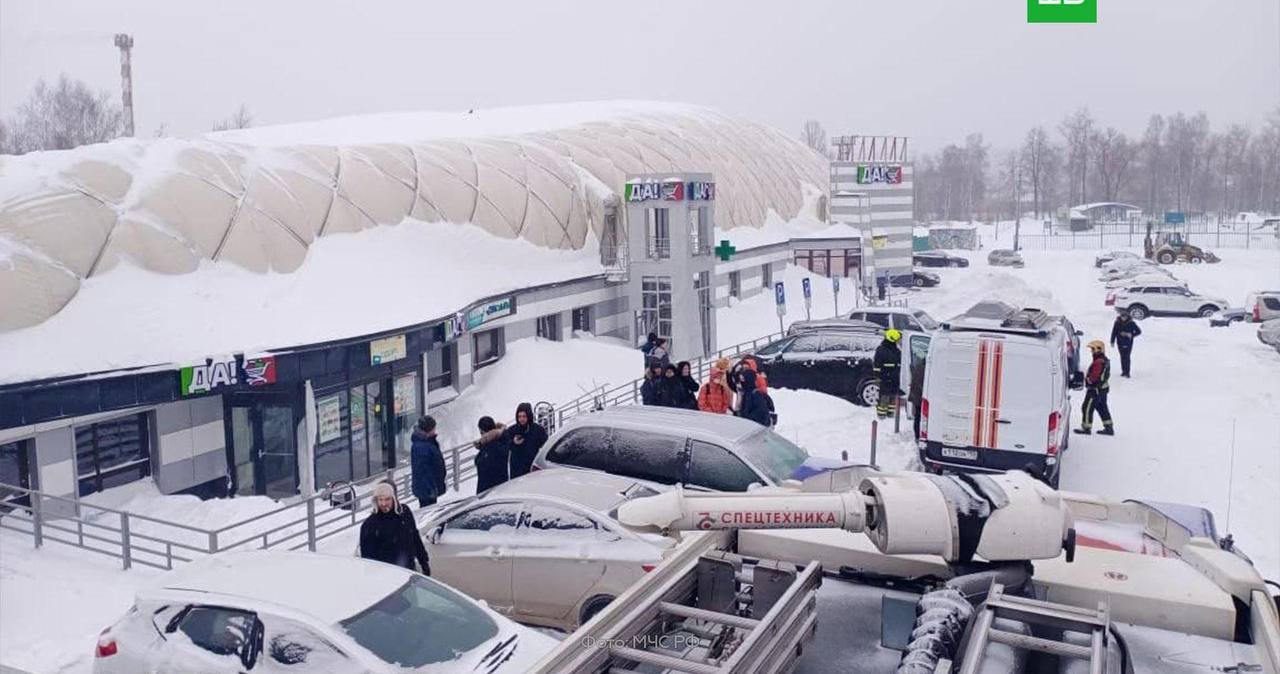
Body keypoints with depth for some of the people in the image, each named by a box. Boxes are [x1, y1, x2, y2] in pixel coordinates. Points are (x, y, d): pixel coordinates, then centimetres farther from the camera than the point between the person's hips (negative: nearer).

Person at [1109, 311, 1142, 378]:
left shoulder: (1131, 323, -7)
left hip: (1128, 343, -2)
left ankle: (1127, 372, -2)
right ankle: (1123, 371, 21)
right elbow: (1114, 332, 1)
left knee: (1127, 357, -6)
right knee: (1122, 357, 10)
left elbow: (1139, 331, -1)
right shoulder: (1117, 323, -4)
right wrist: (1112, 342, -2)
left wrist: (1131, 335, -16)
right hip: (1120, 343, 2)